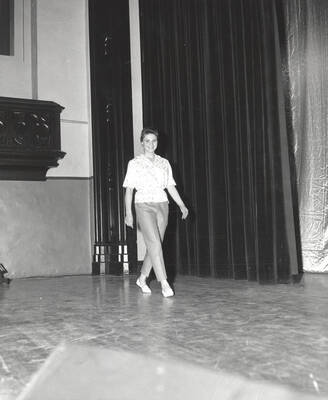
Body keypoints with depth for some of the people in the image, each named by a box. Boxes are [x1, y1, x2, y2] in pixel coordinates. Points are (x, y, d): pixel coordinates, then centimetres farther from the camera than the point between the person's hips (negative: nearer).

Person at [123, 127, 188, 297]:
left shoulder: (164, 163, 12)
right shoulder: (134, 163, 3)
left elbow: (171, 186, 12)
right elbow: (129, 189, 0)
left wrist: (182, 205, 1)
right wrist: (128, 212, -8)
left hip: (162, 205, 4)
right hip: (144, 205, -4)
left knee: (154, 245, 6)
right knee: (154, 244, -15)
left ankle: (142, 279, 24)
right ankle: (164, 284, -14)